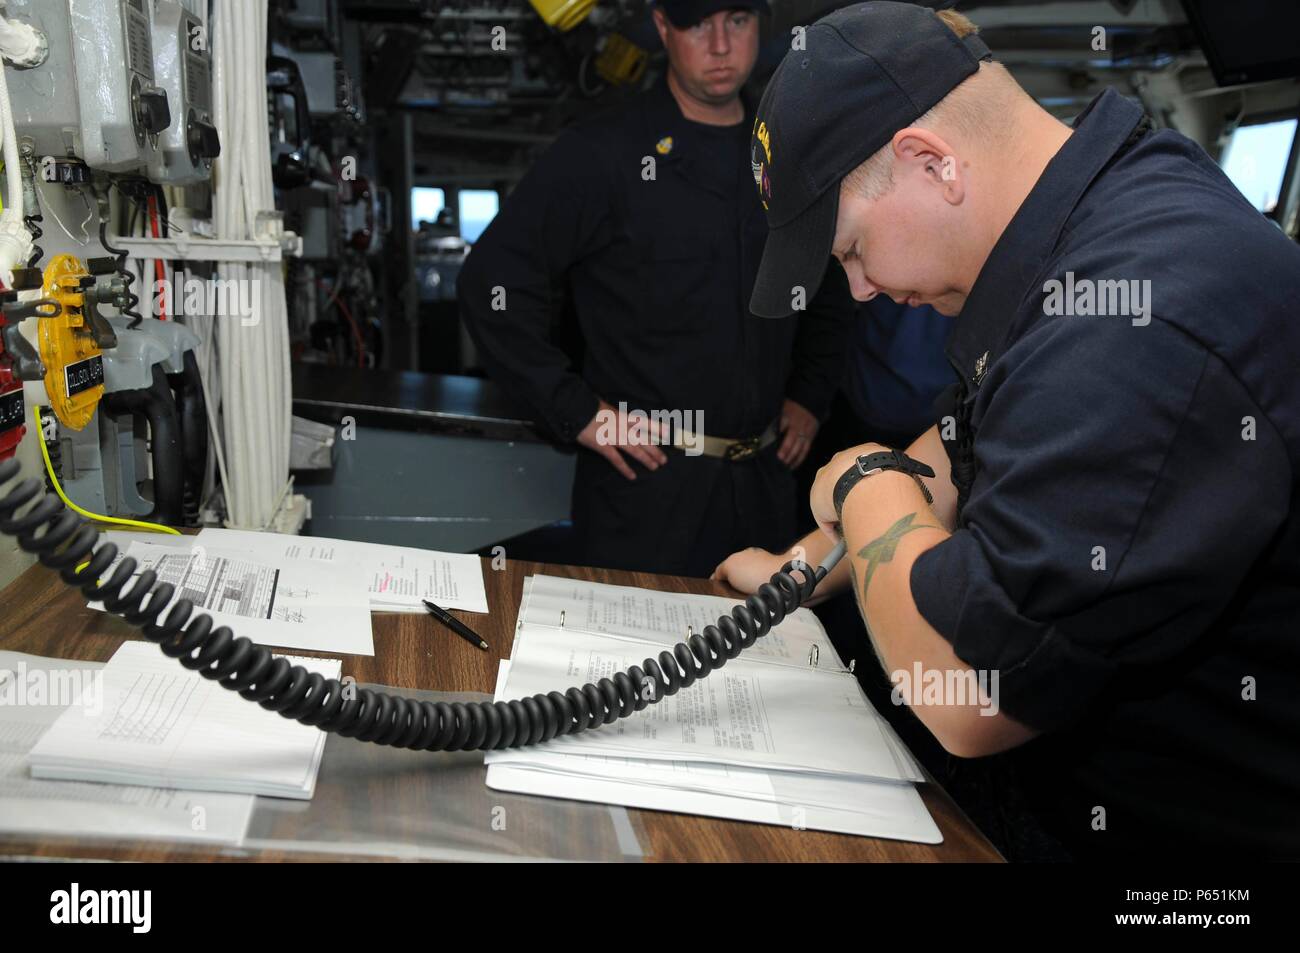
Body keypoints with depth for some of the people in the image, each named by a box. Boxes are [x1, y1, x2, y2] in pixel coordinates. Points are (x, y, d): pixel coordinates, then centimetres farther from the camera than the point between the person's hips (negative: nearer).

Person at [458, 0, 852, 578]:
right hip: (647, 487, -5)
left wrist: (810, 396, 11)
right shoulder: (598, 156, -9)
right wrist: (576, 412, -13)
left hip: (765, 483, 5)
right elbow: (491, 286, -10)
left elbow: (828, 293, 23)